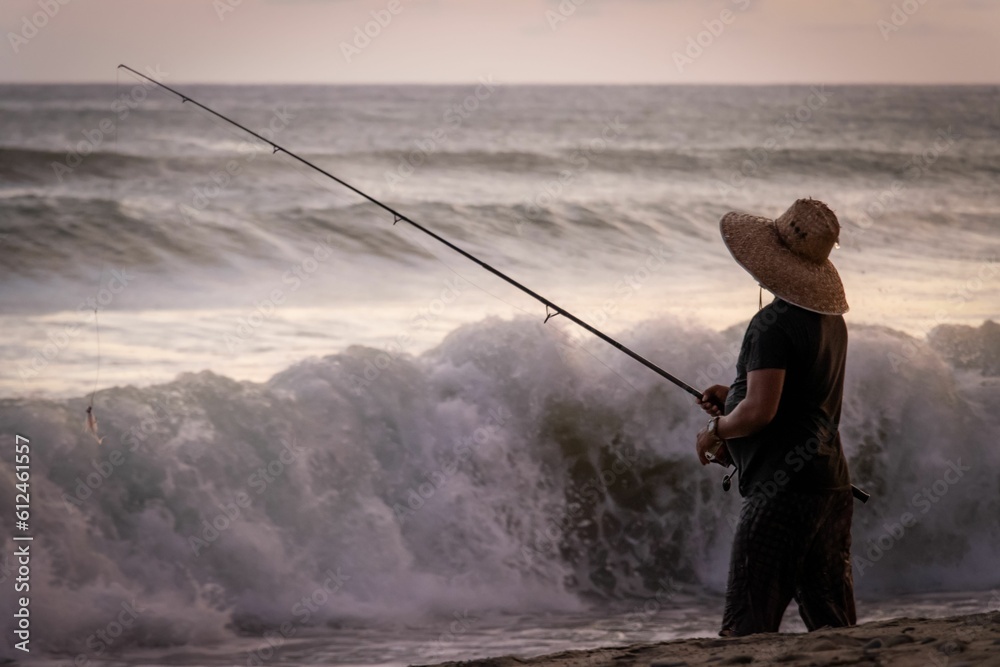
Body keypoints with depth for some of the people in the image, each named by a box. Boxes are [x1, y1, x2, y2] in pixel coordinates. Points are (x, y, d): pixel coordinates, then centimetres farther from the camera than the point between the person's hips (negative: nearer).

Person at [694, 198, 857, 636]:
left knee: (745, 625, -9)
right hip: (830, 484, 9)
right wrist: (732, 394, 18)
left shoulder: (774, 324, -15)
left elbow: (759, 411, -21)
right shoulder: (831, 321, 13)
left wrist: (715, 429, -2)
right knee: (833, 626, 10)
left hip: (783, 489, -9)